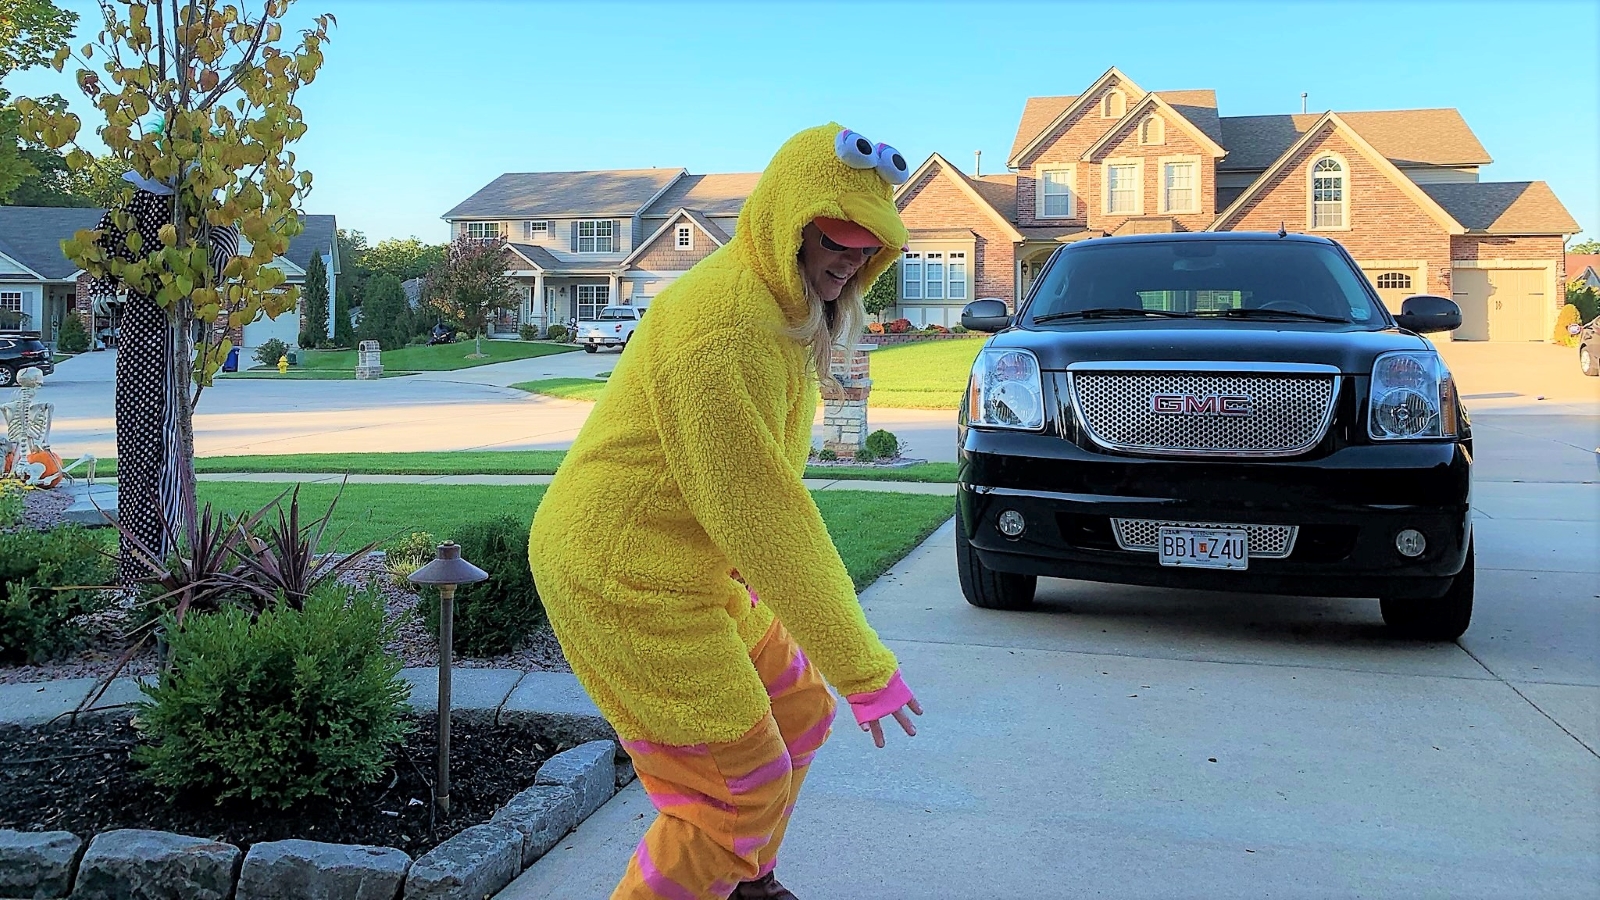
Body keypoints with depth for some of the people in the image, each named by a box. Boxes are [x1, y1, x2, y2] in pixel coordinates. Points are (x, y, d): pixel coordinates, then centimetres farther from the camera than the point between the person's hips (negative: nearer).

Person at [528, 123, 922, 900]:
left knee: (800, 716, 20)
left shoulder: (784, 310, 8)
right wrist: (863, 668, -21)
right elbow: (760, 516, -26)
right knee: (744, 790, -4)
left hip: (694, 566, 10)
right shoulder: (725, 328, -26)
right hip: (623, 581, -10)